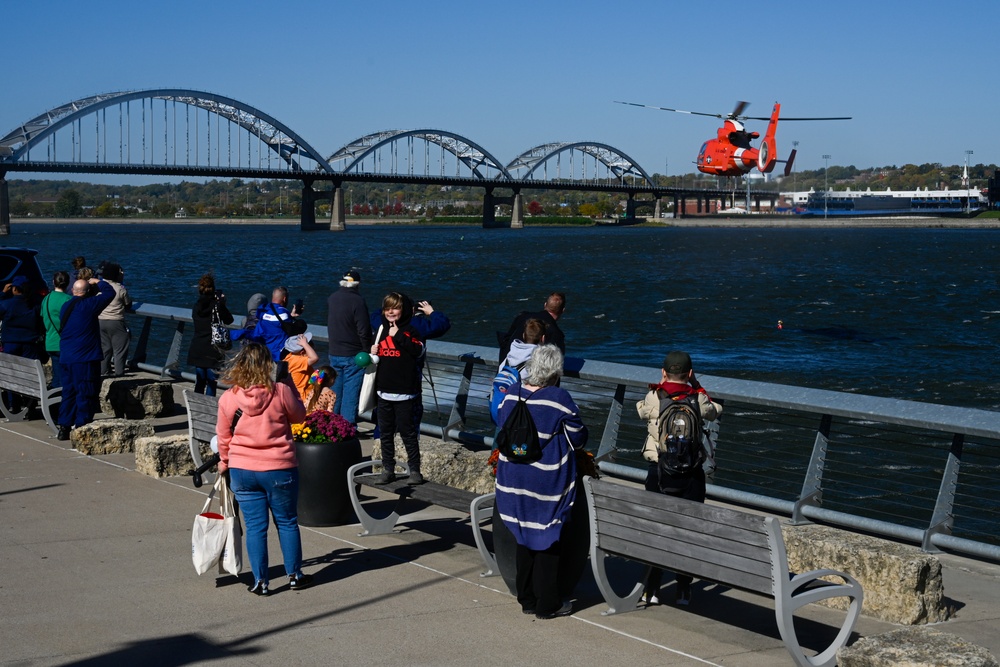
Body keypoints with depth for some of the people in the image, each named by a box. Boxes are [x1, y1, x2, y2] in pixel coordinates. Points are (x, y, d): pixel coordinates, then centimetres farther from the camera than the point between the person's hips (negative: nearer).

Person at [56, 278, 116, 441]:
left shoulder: (65, 307, 10)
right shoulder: (89, 305, -11)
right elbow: (109, 293, -4)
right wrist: (98, 282, 14)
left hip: (65, 358, 7)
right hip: (85, 359, -7)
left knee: (69, 392, 13)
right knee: (86, 393, -2)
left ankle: (64, 427, 14)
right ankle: (81, 427, -2)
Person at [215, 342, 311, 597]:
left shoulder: (227, 398, -6)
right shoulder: (280, 392, -12)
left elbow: (223, 437, 5)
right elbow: (298, 415, 6)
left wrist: (225, 462, 22)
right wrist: (288, 384, 12)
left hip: (242, 470, 2)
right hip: (279, 469, -1)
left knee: (255, 526, 8)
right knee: (287, 522, 13)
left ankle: (260, 581, 11)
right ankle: (294, 575, 21)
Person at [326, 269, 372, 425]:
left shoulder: (331, 299, 5)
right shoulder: (358, 301, -16)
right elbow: (363, 330, -15)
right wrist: (367, 349, -5)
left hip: (334, 353, 6)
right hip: (353, 355, -6)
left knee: (335, 390, 15)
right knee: (351, 391, -3)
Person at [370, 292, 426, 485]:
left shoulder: (409, 330, -3)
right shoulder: (381, 330, 13)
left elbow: (418, 350, -20)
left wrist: (398, 336, -20)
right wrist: (373, 353, 2)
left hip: (405, 392, -5)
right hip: (384, 391, 6)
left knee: (407, 431, -1)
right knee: (385, 432, 9)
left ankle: (414, 469, 7)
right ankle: (388, 469, 16)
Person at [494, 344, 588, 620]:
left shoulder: (511, 394, -1)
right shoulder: (559, 399, -16)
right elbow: (578, 439, -7)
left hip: (514, 480, 5)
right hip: (548, 484, -5)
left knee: (524, 539, 16)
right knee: (547, 541, 5)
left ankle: (527, 599, 25)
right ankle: (547, 604, 12)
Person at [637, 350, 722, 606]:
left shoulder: (653, 398, -8)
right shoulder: (698, 399, -4)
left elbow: (642, 411, 16)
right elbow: (715, 411, 18)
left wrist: (660, 385, 18)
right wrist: (696, 384, 20)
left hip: (659, 472, -1)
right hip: (692, 474, 1)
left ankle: (652, 590, 11)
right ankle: (684, 590, 13)